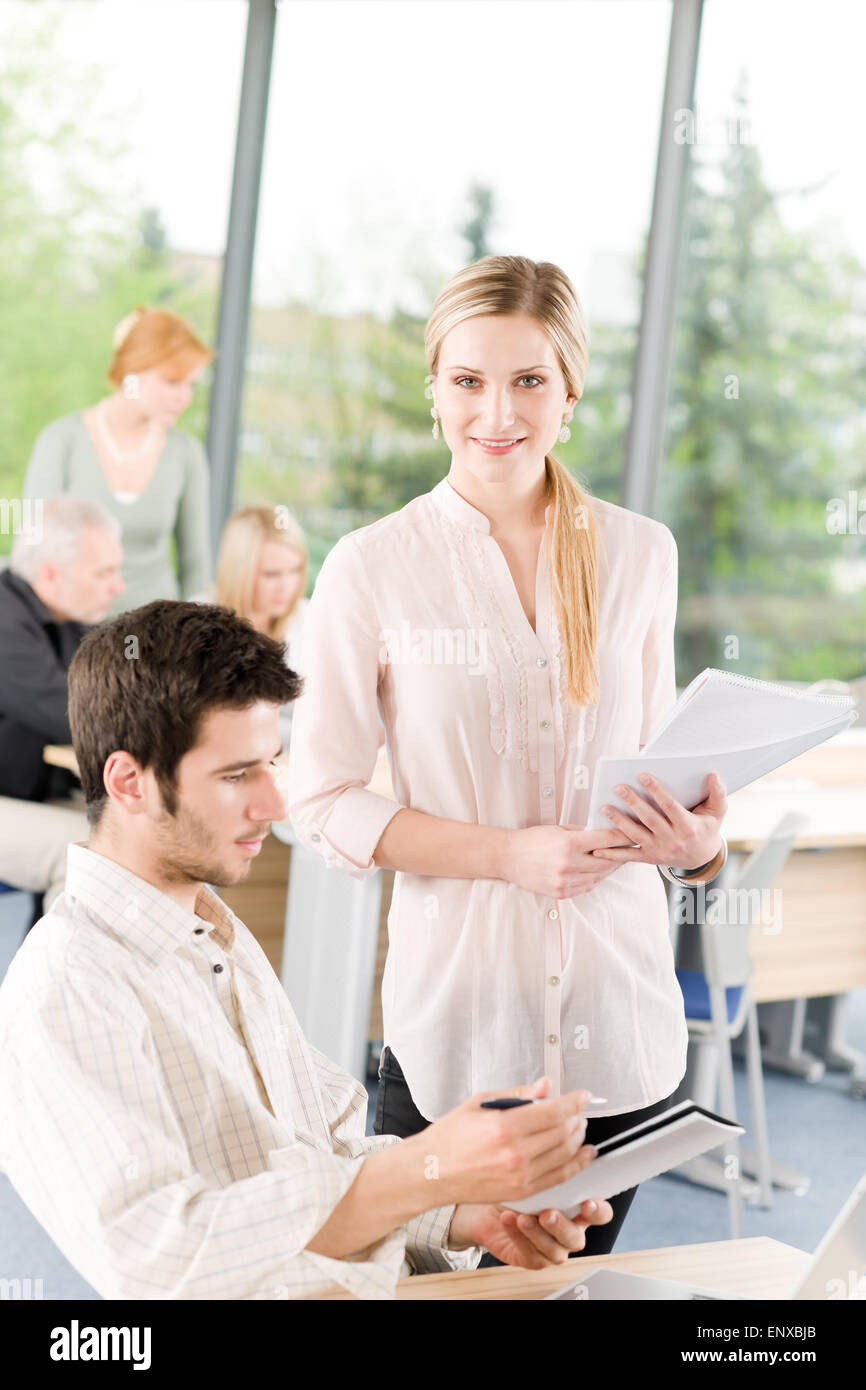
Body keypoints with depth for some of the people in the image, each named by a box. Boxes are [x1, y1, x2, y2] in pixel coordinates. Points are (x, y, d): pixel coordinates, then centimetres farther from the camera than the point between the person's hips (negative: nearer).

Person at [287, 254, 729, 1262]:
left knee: (578, 1268, 18)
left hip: (619, 1004, 3)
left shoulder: (640, 554, 4)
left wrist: (699, 837, -7)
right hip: (456, 1007, -3)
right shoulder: (373, 568, -7)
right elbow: (320, 802, -6)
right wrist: (509, 852, -17)